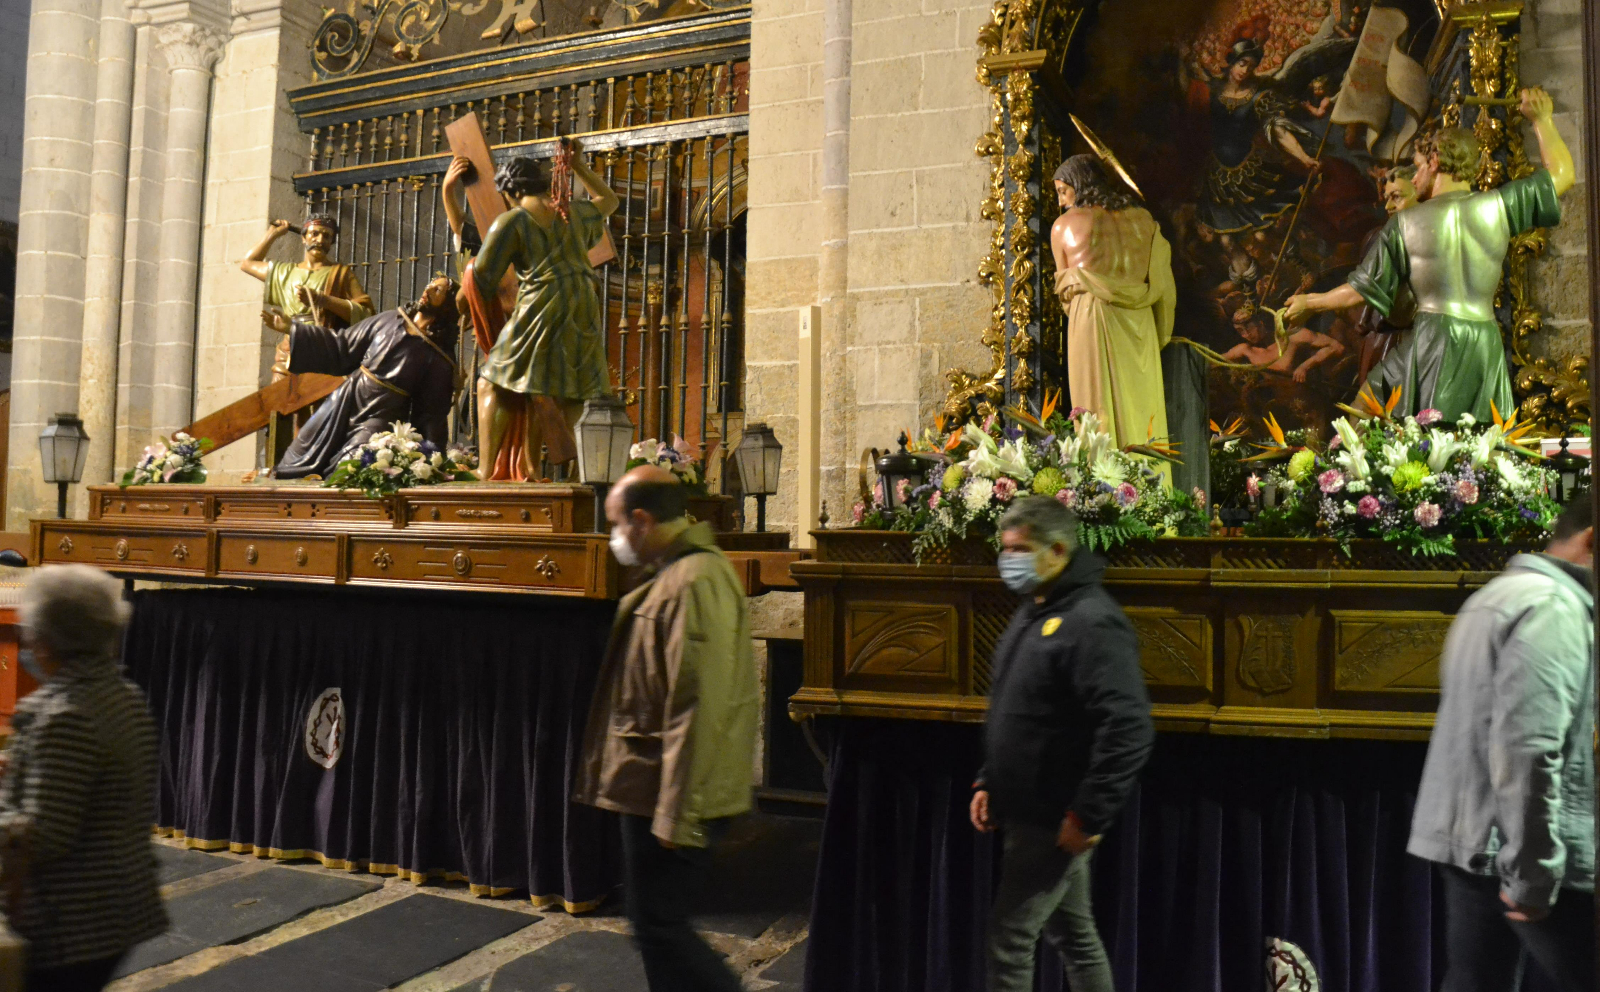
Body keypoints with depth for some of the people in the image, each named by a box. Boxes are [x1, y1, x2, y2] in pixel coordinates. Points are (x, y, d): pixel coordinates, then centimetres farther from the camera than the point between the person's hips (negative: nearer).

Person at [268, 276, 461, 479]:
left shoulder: (439, 357, -9)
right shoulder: (388, 320, 5)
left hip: (379, 419, -5)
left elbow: (432, 414, -8)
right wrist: (292, 329, 10)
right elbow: (340, 348, 13)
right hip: (343, 404, 5)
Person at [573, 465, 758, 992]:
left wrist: (679, 813, -23)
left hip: (673, 795, -10)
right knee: (655, 921, 19)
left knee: (659, 927, 0)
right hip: (658, 789, 10)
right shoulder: (679, 573, 12)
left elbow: (700, 707, -26)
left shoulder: (695, 583, -22)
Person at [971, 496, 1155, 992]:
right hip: (1029, 815, 9)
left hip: (1056, 822, -9)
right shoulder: (1031, 612, 10)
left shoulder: (1091, 621, -20)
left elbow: (1128, 728, -27)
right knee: (1074, 935, 19)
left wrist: (1089, 816, -23)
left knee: (1009, 939, -1)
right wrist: (988, 782, 14)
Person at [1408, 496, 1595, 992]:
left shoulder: (1498, 596, 18)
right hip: (1511, 849, -9)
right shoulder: (1553, 607, -14)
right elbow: (1526, 752, -22)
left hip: (1472, 840, 9)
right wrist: (1532, 875, -20)